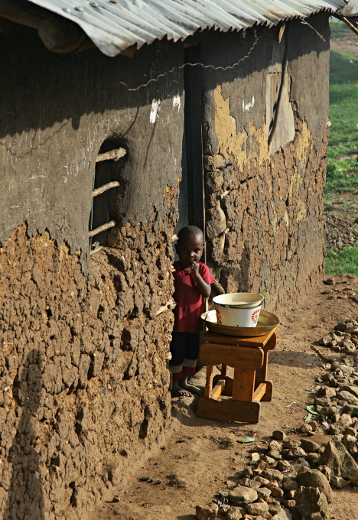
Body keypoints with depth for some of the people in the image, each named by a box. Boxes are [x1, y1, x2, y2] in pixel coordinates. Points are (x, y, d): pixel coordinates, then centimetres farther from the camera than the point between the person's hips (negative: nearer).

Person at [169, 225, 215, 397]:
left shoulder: (202, 269, -3)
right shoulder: (173, 270, -12)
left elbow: (207, 293, -14)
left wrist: (196, 274, -24)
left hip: (194, 321, 5)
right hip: (177, 321, -5)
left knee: (192, 353, 18)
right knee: (177, 354, 4)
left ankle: (184, 381, 36)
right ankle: (175, 386, 20)